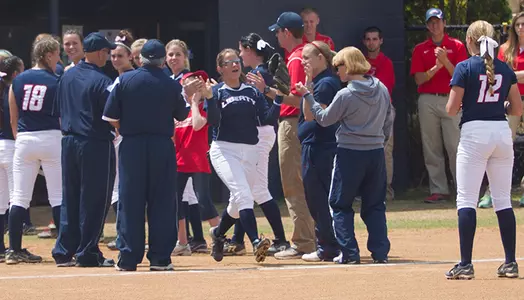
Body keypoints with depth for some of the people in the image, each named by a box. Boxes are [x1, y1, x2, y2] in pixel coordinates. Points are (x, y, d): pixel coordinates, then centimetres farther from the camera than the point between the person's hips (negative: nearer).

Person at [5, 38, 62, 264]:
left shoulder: (18, 81, 5)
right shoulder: (57, 82, -6)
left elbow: (13, 120, 9)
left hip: (24, 141, 3)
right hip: (51, 139, -3)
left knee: (19, 197, 6)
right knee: (58, 196, 1)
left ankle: (15, 250, 4)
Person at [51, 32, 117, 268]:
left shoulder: (66, 77, 8)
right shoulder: (101, 81, -14)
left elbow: (59, 113, 14)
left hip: (69, 143, 7)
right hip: (96, 145, -7)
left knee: (70, 198, 12)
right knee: (94, 200, 1)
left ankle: (64, 252, 11)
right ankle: (87, 253, 2)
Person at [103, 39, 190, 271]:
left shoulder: (124, 80, -3)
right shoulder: (172, 86, -1)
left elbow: (111, 117, -3)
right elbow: (182, 116, 9)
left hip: (132, 147, 0)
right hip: (163, 146, 0)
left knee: (130, 202, 4)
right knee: (162, 203, 5)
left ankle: (128, 258, 2)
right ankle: (160, 258, 3)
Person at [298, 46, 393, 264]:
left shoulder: (345, 95, -14)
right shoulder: (382, 90, 3)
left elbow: (324, 119, -3)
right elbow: (389, 119, 11)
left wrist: (307, 96, 5)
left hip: (350, 154, -5)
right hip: (376, 152, 5)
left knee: (341, 205, 7)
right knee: (375, 205, 12)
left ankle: (349, 252, 0)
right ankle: (380, 252, 5)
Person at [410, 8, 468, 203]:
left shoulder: (457, 46, 7)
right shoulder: (420, 49, 11)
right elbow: (419, 79, 1)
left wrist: (446, 61, -17)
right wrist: (436, 67, -14)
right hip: (427, 101, 2)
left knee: (455, 146, -8)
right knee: (431, 149, 1)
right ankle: (438, 190, 5)